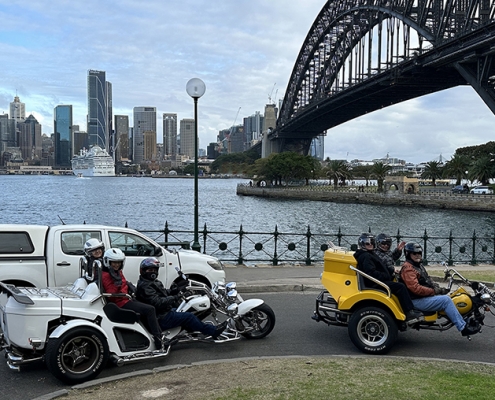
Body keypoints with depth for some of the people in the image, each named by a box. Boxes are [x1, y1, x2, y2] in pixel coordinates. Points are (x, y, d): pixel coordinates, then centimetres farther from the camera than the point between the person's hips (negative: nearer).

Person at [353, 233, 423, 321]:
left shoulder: (370, 254, 21)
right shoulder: (365, 256, -13)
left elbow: (380, 268, 24)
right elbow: (371, 273, -24)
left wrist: (391, 271, 8)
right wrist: (387, 276, -18)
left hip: (376, 282, 11)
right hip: (374, 284, -11)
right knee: (400, 287, -20)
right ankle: (409, 312, -20)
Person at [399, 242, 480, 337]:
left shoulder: (418, 265, 18)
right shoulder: (408, 268, -16)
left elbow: (427, 281, 21)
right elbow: (415, 288, -25)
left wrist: (438, 288, 3)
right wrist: (434, 291, -19)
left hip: (425, 296, 10)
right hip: (417, 301, -10)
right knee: (446, 300, -18)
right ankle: (463, 328, -16)